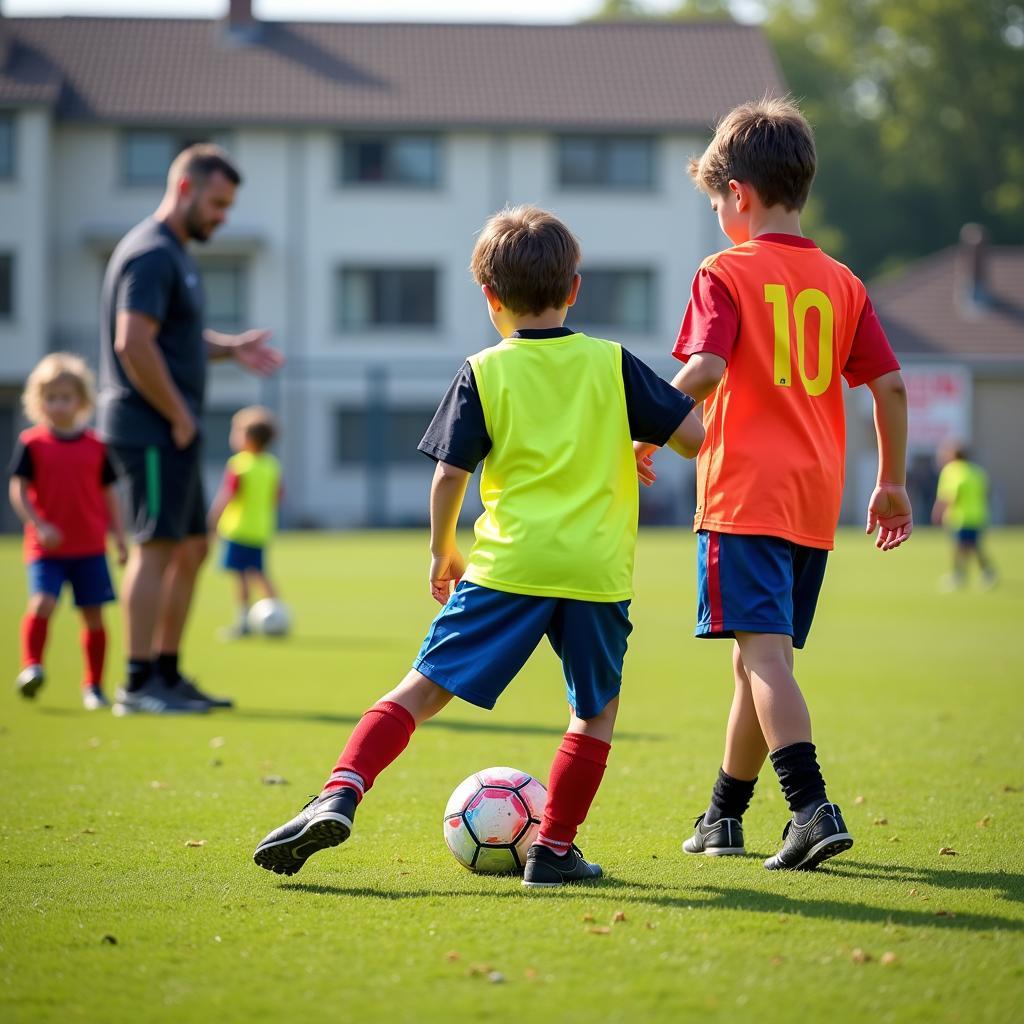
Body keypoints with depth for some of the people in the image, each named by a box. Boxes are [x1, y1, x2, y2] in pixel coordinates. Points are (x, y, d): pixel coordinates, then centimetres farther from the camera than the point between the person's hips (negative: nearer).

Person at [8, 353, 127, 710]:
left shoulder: (96, 446, 6)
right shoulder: (32, 444, -1)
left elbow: (108, 494, 12)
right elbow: (18, 491, -4)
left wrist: (119, 537, 9)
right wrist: (39, 525, -17)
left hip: (90, 548, 2)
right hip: (46, 548, -2)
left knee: (93, 614, 4)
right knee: (42, 603, -22)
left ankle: (93, 686, 14)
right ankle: (31, 665, -9)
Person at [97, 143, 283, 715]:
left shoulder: (178, 255, 19)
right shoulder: (151, 254, -14)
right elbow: (134, 343, -24)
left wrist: (230, 348, 10)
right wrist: (178, 416, -17)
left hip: (175, 433, 10)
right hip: (153, 430, -10)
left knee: (192, 549, 13)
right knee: (158, 548, -8)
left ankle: (167, 674, 19)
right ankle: (139, 684, -5)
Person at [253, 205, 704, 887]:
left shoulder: (484, 374, 3)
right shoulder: (612, 364, 6)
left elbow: (449, 476, 0)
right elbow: (694, 435, 4)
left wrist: (443, 552, 15)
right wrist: (648, 445, 26)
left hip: (507, 566, -1)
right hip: (597, 571, 1)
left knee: (425, 687, 0)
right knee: (597, 709, 19)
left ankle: (341, 795, -17)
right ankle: (554, 849, 16)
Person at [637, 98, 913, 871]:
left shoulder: (727, 274, -3)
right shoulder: (841, 283, 11)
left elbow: (704, 371, -17)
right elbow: (890, 385, 9)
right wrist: (892, 482, 18)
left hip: (745, 495, -6)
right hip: (816, 501, 6)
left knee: (764, 653, -13)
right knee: (760, 659, 16)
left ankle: (813, 808, -28)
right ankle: (723, 818, 27)